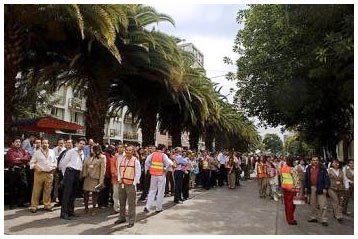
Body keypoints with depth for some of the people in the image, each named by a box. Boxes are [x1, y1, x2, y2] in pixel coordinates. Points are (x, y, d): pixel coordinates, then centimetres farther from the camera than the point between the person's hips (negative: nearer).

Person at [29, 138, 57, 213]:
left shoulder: (52, 152, 12)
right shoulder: (37, 152, 3)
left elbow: (55, 161, 20)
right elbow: (32, 162, 4)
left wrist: (53, 167, 6)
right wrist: (35, 166, -13)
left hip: (49, 174, 3)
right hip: (39, 173, -2)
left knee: (48, 191, 7)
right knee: (36, 191, 0)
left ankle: (47, 205, 17)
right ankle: (34, 206, 9)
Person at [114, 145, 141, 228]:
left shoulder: (135, 161, -6)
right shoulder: (121, 160, 9)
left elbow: (138, 173, -6)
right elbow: (119, 171, 15)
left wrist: (134, 183, -10)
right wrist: (119, 180, 5)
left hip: (131, 184, -5)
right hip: (122, 184, 5)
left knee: (131, 203, 0)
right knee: (121, 202, 15)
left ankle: (131, 221, 9)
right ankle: (122, 218, 30)